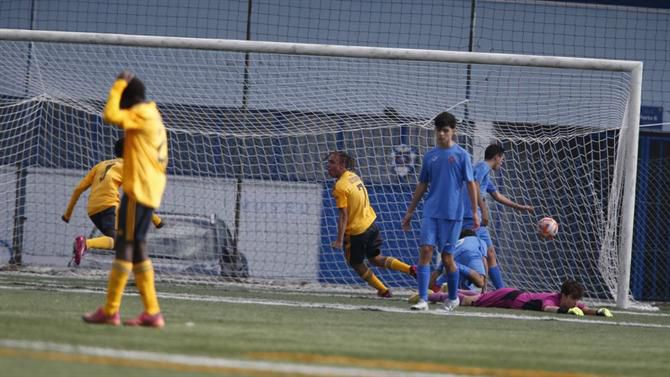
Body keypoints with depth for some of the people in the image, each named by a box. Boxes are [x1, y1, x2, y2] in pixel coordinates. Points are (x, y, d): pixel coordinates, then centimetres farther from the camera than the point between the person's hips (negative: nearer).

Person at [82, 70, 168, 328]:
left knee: (125, 245, -9)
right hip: (150, 191, 10)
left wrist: (119, 85, -14)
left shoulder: (141, 114, -12)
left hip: (138, 190, -10)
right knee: (137, 248, 12)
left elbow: (111, 115, -23)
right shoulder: (152, 115, 19)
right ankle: (151, 312, 10)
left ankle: (110, 311, -10)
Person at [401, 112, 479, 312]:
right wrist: (410, 212, 16)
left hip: (452, 214, -3)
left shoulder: (461, 155, -1)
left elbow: (471, 184, -1)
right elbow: (422, 185, 17)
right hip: (431, 212, 3)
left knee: (447, 257, 2)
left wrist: (475, 212, -8)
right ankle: (423, 299, -12)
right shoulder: (430, 156, 10)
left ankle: (453, 298, 22)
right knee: (425, 251, -10)